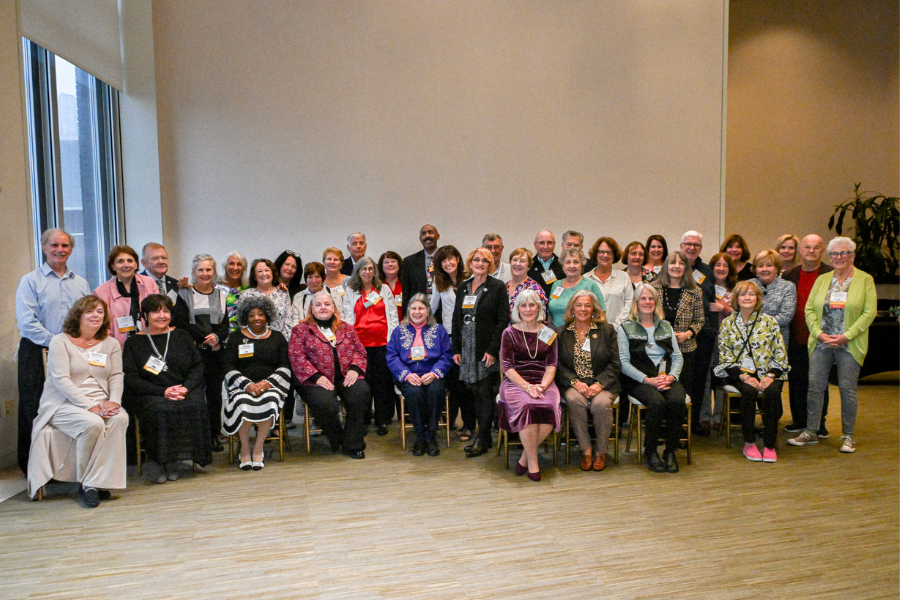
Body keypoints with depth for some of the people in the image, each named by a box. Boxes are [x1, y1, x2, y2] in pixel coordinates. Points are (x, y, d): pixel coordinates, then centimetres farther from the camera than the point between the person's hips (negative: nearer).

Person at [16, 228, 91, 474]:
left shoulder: (81, 283, 15)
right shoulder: (30, 281, 2)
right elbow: (26, 322, -9)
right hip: (37, 353, -3)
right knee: (35, 410, 0)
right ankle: (32, 467, 10)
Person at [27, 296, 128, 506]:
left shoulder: (111, 343, 14)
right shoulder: (60, 341, 0)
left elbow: (116, 376, 7)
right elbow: (61, 380, -10)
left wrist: (114, 401, -15)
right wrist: (90, 406, -20)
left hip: (101, 404, 4)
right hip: (63, 404, -3)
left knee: (120, 418, -30)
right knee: (92, 424, -34)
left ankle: (98, 481, -23)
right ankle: (85, 484, -16)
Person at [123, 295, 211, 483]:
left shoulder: (182, 336, 17)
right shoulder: (134, 343, 10)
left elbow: (198, 367, 10)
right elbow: (131, 379, -2)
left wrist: (186, 388, -10)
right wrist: (163, 391, -16)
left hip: (185, 391, 2)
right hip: (148, 395, -2)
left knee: (195, 405, -31)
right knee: (159, 410, -35)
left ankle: (171, 460, -20)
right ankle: (155, 460, -19)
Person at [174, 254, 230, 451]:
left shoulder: (221, 294, 15)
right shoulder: (185, 294, 6)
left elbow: (226, 325, 11)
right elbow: (181, 324, -3)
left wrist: (217, 336, -10)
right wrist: (205, 338, -11)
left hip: (216, 351, 3)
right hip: (193, 351, -3)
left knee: (215, 393, 3)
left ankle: (214, 435, 11)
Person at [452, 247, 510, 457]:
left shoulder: (497, 287, -2)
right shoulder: (463, 287, 13)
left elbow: (503, 320, -8)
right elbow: (456, 319, 14)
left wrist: (493, 350, -15)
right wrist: (456, 349, 7)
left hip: (487, 349, -5)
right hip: (467, 349, 5)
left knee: (485, 392, -5)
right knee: (475, 392, 8)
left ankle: (482, 439, 1)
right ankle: (484, 436, 16)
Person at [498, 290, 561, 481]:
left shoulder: (549, 334, 13)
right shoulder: (509, 333, 6)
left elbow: (551, 366, 8)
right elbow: (507, 367, 0)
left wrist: (542, 386, -12)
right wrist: (527, 386, -14)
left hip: (543, 382, 2)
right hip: (516, 382, -2)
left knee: (548, 407, -30)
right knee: (526, 406, -33)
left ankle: (524, 458, -12)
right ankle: (532, 461, -17)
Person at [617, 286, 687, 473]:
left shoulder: (666, 326, 21)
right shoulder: (626, 328, 8)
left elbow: (678, 357, 14)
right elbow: (624, 363, -2)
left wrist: (671, 376, -6)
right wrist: (648, 380, -14)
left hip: (667, 378, 3)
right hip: (638, 380, -3)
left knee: (677, 401, -30)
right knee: (657, 402, -33)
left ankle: (670, 451, -14)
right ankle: (650, 452, -15)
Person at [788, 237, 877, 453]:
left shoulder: (865, 279, 3)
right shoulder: (822, 279, 12)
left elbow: (869, 313, -4)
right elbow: (809, 309, 8)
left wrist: (847, 335, -13)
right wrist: (819, 333, -7)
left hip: (849, 344, -3)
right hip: (821, 342, 3)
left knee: (847, 389, 0)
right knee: (814, 386, 1)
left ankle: (848, 436, 14)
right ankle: (811, 432, 11)